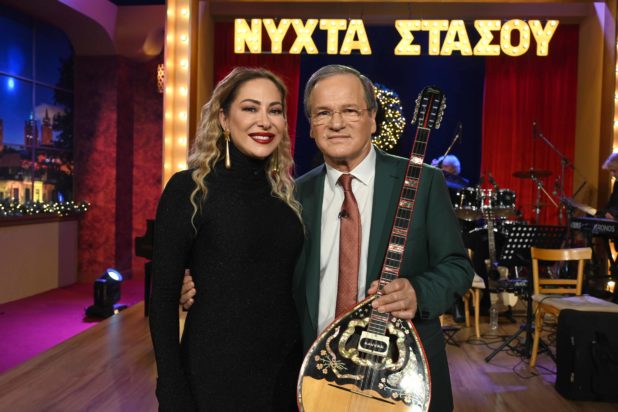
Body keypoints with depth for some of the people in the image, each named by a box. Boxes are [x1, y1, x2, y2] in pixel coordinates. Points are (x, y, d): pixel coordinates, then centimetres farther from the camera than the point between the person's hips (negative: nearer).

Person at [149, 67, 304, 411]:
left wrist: (312, 367, 10)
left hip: (287, 368, 5)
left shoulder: (286, 192, 4)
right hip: (216, 371, -5)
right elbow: (163, 297, -10)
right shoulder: (190, 188, -11)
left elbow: (290, 286, 10)